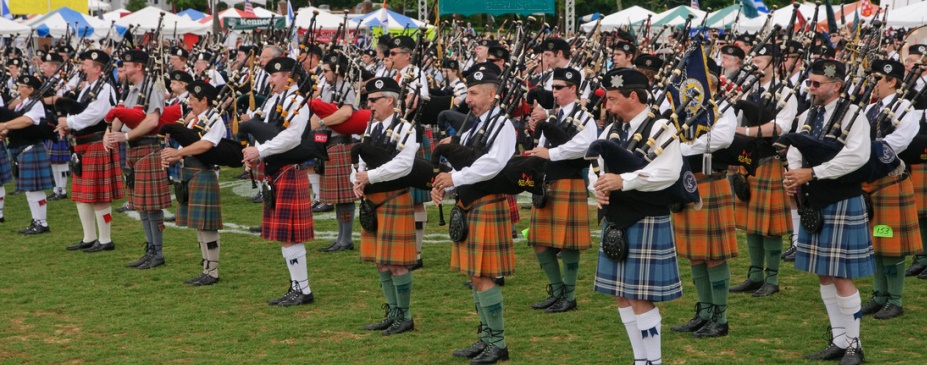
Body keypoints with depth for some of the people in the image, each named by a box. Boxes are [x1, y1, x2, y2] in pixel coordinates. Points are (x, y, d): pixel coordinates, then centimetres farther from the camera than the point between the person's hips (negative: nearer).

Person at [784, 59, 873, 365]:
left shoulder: (852, 114, -11)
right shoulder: (807, 116, 9)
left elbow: (857, 155, -25)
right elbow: (795, 153, 10)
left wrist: (811, 173, -25)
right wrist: (793, 177, -13)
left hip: (842, 204, -7)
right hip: (814, 204, 7)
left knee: (841, 277, -4)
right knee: (824, 276, 12)